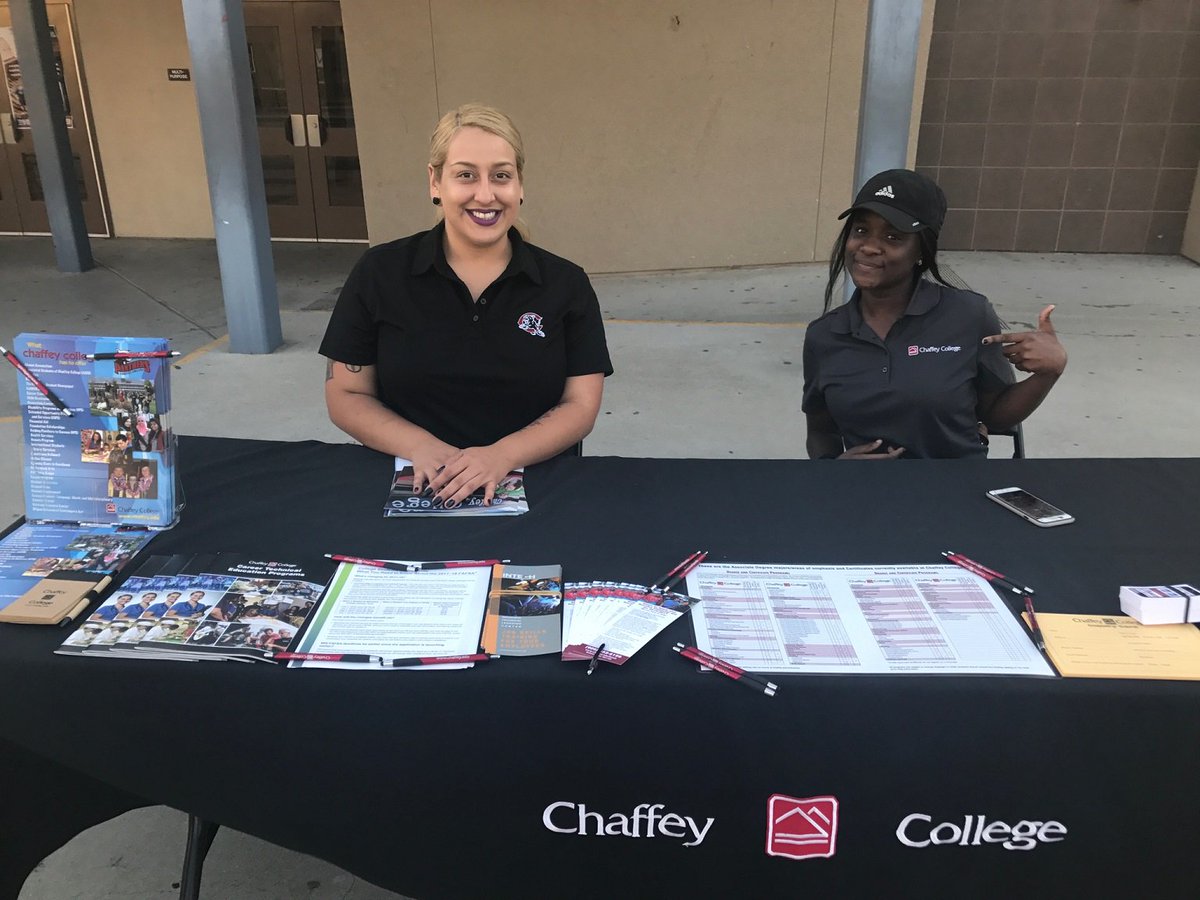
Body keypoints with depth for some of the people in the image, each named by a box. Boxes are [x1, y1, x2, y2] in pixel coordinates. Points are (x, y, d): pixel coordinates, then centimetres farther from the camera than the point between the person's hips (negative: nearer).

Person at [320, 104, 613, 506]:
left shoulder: (566, 284, 2)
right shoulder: (379, 273, 1)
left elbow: (580, 406, -1)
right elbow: (346, 396, 4)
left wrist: (501, 456, -18)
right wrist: (420, 448, -14)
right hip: (414, 489, 0)